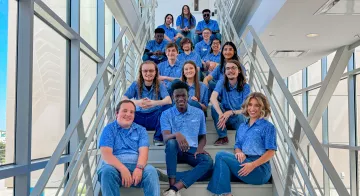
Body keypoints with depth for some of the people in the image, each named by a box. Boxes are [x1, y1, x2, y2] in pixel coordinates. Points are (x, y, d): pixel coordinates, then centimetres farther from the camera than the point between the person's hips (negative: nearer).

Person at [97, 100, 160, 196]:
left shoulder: (141, 130, 15)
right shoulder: (109, 129, 8)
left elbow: (143, 152, 0)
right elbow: (106, 154, -6)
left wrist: (139, 168, -22)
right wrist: (123, 169, -22)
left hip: (136, 166, 1)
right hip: (116, 166, -1)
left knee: (151, 171, -30)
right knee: (107, 171, -35)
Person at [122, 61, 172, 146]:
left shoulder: (160, 86, -3)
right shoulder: (136, 85, 0)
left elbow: (169, 100, -21)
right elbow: (123, 99, -14)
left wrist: (154, 103, -42)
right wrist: (136, 102, -36)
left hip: (155, 119, 0)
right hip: (139, 118, 0)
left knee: (168, 106, -26)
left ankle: (158, 138, -12)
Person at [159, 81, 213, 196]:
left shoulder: (199, 113, 9)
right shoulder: (166, 114, 2)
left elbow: (203, 137, 16)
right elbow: (166, 137, -12)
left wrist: (200, 149, -7)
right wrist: (176, 135, -35)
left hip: (192, 150, 2)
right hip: (175, 151, -1)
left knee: (208, 161, -32)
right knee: (171, 142, -37)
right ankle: (172, 185, -36)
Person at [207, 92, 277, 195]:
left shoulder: (268, 127, 0)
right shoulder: (242, 127, 20)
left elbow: (271, 152, -8)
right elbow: (237, 146, 17)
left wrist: (253, 165, -20)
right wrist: (239, 152, -9)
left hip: (259, 169, -6)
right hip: (243, 163, 6)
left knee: (221, 156, -21)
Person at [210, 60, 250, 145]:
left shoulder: (245, 87, -10)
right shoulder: (221, 83, -7)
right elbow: (212, 98, -27)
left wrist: (230, 112, -35)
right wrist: (221, 114, -44)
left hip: (238, 118, -2)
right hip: (224, 117, 3)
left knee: (240, 117, -37)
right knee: (215, 106, -28)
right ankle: (223, 137, -17)